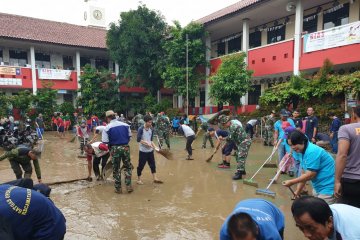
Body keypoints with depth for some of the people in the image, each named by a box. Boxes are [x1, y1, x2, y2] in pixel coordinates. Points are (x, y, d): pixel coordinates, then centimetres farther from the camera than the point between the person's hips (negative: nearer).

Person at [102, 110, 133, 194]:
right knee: (128, 167, 17)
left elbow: (105, 141, -10)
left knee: (116, 169, 12)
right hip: (125, 147, 3)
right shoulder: (125, 125, 1)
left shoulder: (107, 128, -9)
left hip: (115, 149, -2)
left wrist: (111, 144, 8)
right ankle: (128, 185, 12)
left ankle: (118, 188, 20)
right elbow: (129, 136, 10)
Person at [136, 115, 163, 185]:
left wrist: (154, 146, -2)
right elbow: (138, 140, -17)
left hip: (150, 150, 6)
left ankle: (155, 178, 22)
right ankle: (139, 179, 21)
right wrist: (146, 143, -21)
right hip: (143, 151, -6)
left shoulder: (151, 129, 4)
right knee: (141, 165, 5)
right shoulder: (141, 129, -14)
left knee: (152, 164, 11)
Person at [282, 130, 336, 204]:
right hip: (317, 188, 10)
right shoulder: (304, 152, 6)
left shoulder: (312, 152, -24)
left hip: (328, 188, -10)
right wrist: (298, 190, 8)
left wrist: (292, 182, -19)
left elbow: (310, 175, -25)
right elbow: (304, 174, 10)